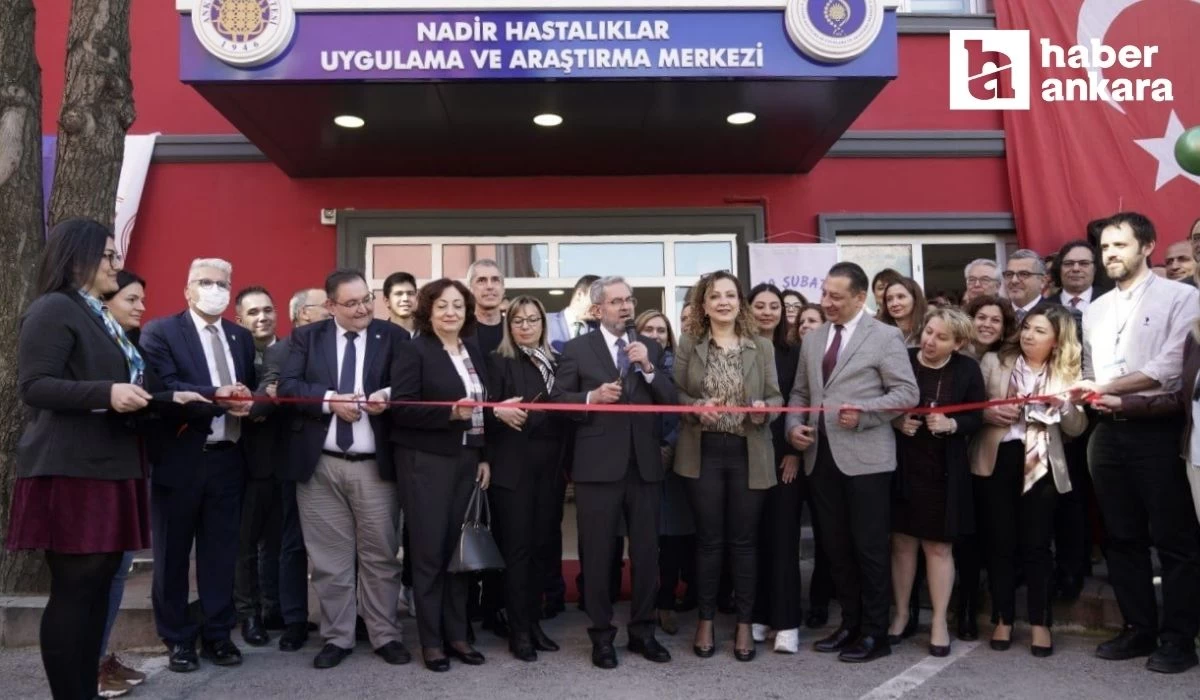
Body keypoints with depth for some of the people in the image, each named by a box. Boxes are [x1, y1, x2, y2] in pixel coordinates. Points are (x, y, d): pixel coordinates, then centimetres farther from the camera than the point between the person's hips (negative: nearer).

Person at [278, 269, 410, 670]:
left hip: (375, 465, -1)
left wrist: (388, 397, -21)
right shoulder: (306, 337, 7)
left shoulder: (393, 336, 4)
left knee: (380, 555, 6)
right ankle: (337, 638, 22)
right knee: (330, 558, 9)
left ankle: (385, 636, 19)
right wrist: (331, 400, -18)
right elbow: (287, 386, -4)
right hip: (320, 465, 1)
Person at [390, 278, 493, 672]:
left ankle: (456, 635, 22)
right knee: (429, 552, 1)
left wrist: (485, 457, 9)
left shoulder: (474, 350, 11)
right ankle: (431, 641, 14)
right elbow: (401, 408, -14)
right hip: (426, 462, -5)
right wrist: (450, 412, -24)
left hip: (468, 459, 6)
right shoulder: (414, 351, -7)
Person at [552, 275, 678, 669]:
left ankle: (642, 631, 25)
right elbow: (557, 400, -2)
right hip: (598, 464, -3)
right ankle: (602, 636, 19)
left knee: (647, 552, 10)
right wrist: (592, 397, -18)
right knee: (598, 554, 6)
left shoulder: (650, 347, 10)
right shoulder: (577, 348, 2)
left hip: (644, 464, 3)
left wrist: (648, 367, -11)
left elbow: (671, 400, 2)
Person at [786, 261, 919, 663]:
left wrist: (864, 413, -19)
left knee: (869, 547, 2)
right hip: (821, 456, 6)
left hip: (865, 457, -6)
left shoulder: (885, 337, -2)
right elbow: (800, 392, 18)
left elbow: (907, 393, -8)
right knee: (836, 546, 12)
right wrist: (794, 425, 0)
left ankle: (875, 633, 15)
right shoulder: (813, 340, 15)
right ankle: (850, 623, 25)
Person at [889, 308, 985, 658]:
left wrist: (951, 424, -18)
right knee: (902, 541, 9)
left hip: (943, 470, -1)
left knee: (938, 545, 6)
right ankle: (902, 612, 25)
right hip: (902, 466, 1)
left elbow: (977, 418, 0)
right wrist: (896, 421, -15)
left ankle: (939, 621, 19)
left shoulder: (967, 370, -4)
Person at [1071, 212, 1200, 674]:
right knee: (1122, 537, 12)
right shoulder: (1095, 310, 16)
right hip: (1109, 433, 6)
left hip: (1159, 430, -6)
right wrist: (1088, 394, -2)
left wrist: (1105, 388, -17)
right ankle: (1138, 630, 23)